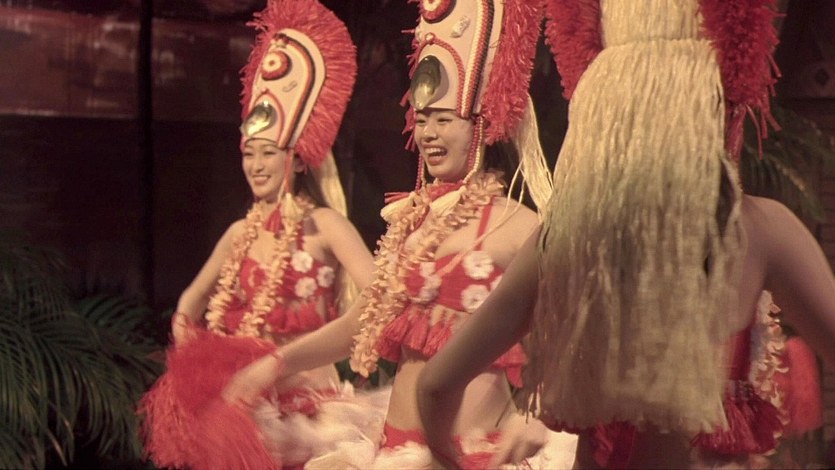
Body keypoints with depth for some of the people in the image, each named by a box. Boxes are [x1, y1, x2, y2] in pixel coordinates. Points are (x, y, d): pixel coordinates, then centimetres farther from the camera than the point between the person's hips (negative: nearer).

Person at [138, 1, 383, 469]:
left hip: (306, 397, -5)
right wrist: (190, 359, 10)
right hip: (245, 399, 5)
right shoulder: (242, 232, 8)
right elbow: (191, 302, 21)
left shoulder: (323, 224, -9)